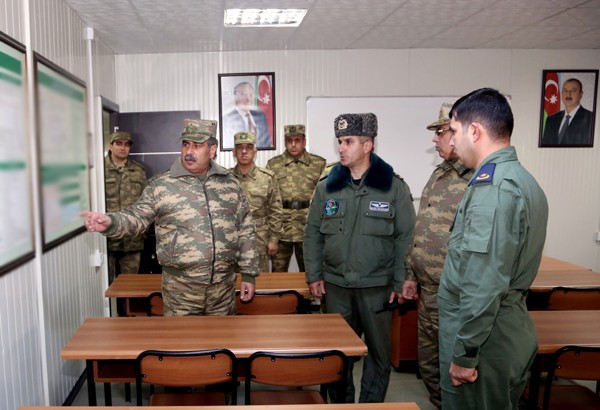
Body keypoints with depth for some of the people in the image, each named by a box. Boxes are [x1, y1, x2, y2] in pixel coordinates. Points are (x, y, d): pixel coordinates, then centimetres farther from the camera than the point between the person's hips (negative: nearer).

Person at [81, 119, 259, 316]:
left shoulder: (230, 183, 4)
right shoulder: (161, 185, -3)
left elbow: (245, 230, 7)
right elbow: (137, 217, -1)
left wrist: (249, 273, 5)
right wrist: (110, 222, -23)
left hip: (224, 285, 2)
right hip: (181, 287, -2)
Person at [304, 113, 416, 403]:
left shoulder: (394, 187, -5)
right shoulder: (326, 187, 3)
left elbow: (405, 237, -4)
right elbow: (312, 234, 6)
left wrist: (400, 283, -6)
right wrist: (314, 275, 1)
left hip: (377, 286, -2)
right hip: (335, 284, 3)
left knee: (378, 350, 11)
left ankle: (371, 403, 30)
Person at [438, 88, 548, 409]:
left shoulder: (492, 187, -21)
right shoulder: (524, 180, 11)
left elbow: (483, 284, -26)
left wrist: (464, 354, -18)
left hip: (485, 339, -9)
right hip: (513, 332, 9)